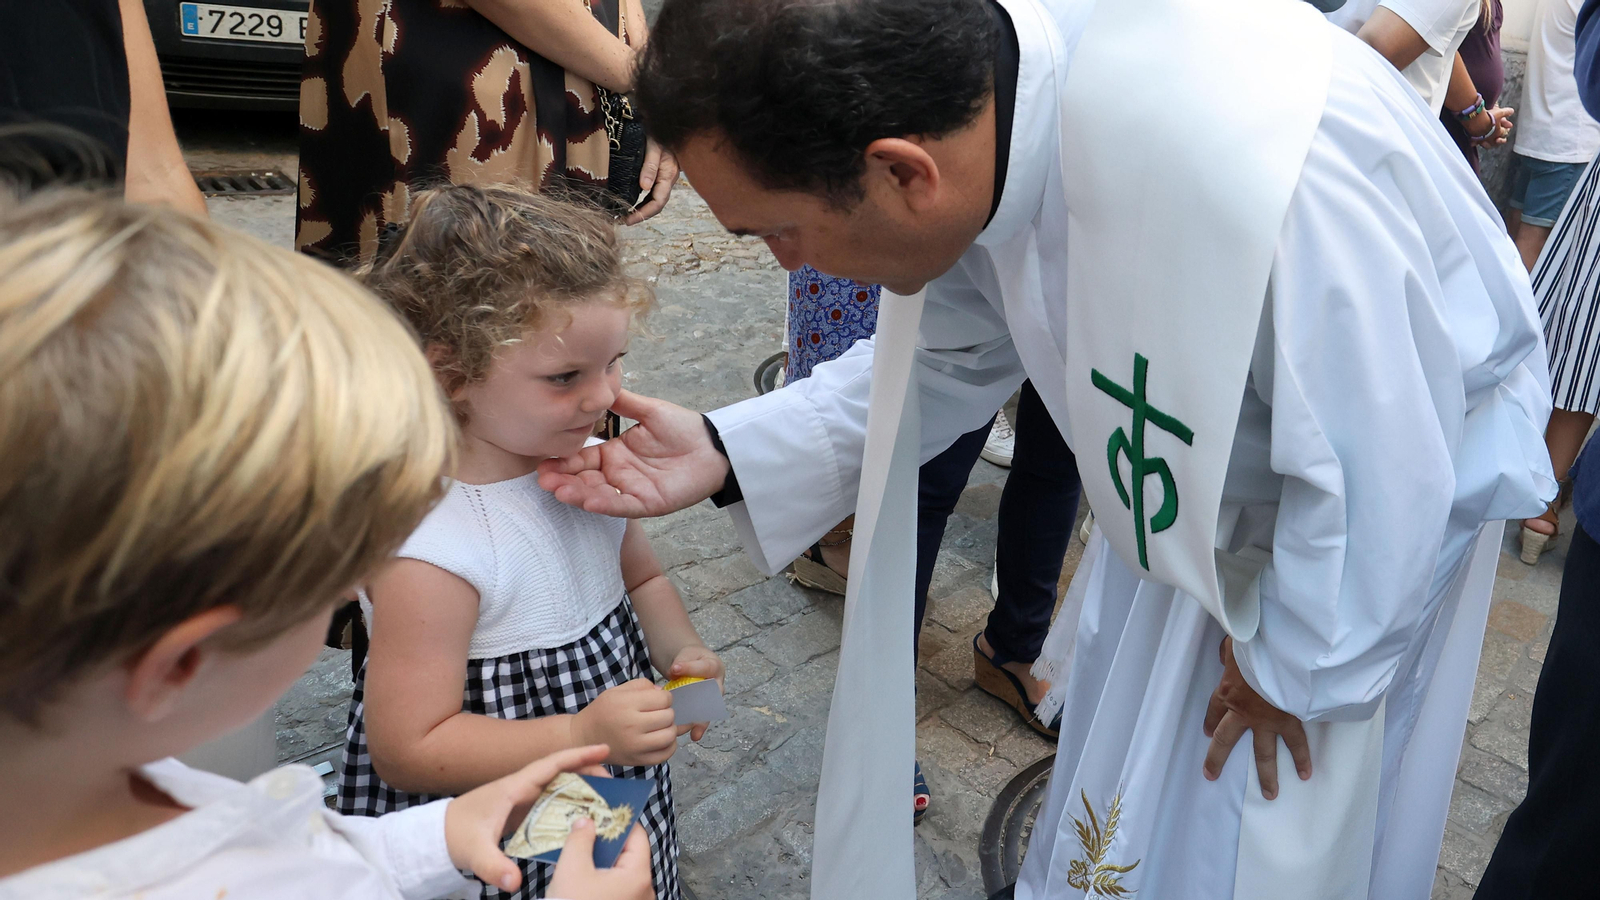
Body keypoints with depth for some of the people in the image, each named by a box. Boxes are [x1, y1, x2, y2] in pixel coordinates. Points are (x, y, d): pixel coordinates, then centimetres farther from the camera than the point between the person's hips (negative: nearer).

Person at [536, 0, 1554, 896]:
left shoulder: (1252, 167, -44)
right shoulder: (969, 101, -21)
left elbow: (1375, 484, -30)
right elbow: (951, 356, -6)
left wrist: (1289, 668, -13)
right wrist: (729, 455, -15)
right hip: (1200, 469, 5)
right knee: (1124, 787, 20)